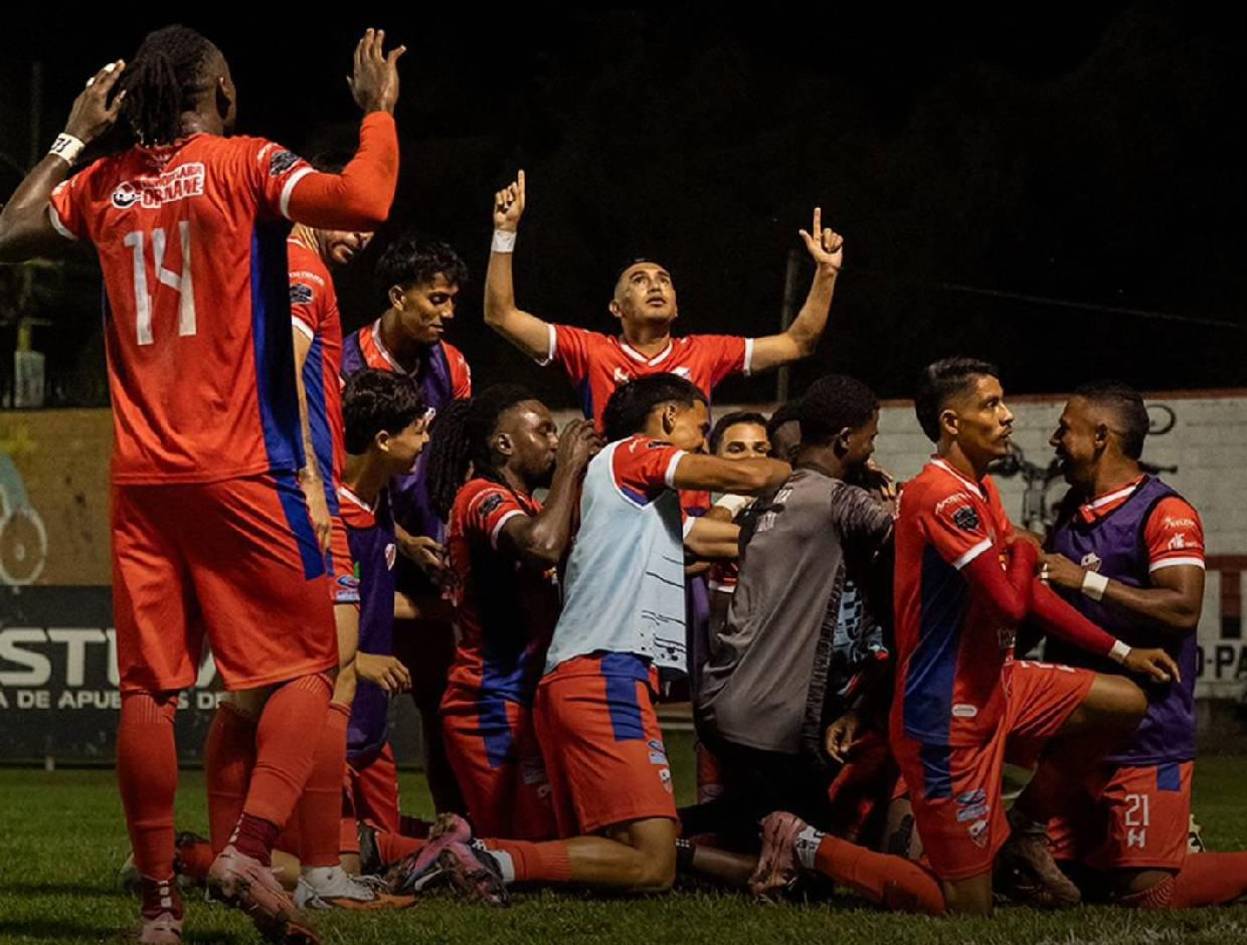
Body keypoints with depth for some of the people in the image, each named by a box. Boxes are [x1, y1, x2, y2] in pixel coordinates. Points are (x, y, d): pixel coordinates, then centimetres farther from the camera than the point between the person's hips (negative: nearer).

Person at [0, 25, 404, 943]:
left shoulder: (103, 185, 9)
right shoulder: (243, 164, -4)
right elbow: (363, 202, -19)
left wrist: (74, 138, 28)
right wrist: (379, 110, -3)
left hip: (140, 476, 5)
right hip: (240, 470, -4)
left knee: (149, 685, 5)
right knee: (306, 665, 3)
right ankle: (250, 849, -16)